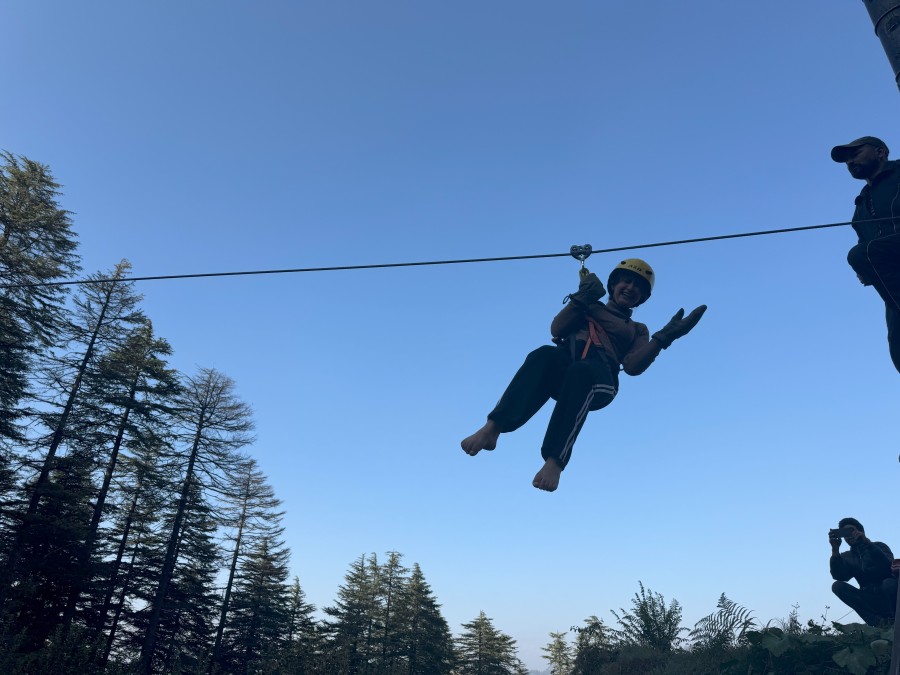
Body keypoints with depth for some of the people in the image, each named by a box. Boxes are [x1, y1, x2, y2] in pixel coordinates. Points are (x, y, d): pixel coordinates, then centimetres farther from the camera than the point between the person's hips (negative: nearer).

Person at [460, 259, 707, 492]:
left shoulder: (638, 330, 30)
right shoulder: (589, 308, 32)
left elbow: (633, 366, 9)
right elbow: (557, 329, 13)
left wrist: (663, 338, -2)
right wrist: (584, 298, 5)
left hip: (599, 376, -1)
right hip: (562, 363, 1)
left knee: (580, 372, -39)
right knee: (544, 354, -36)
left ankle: (555, 460, -50)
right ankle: (492, 428, -48)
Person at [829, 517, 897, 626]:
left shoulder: (879, 546, 3)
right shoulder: (846, 557, 8)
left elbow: (889, 566, -21)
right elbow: (838, 576, -12)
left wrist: (867, 543, -28)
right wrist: (835, 549, -21)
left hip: (888, 596, -3)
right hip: (869, 600, 3)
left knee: (889, 583, -33)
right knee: (838, 586, -20)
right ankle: (878, 620, -28)